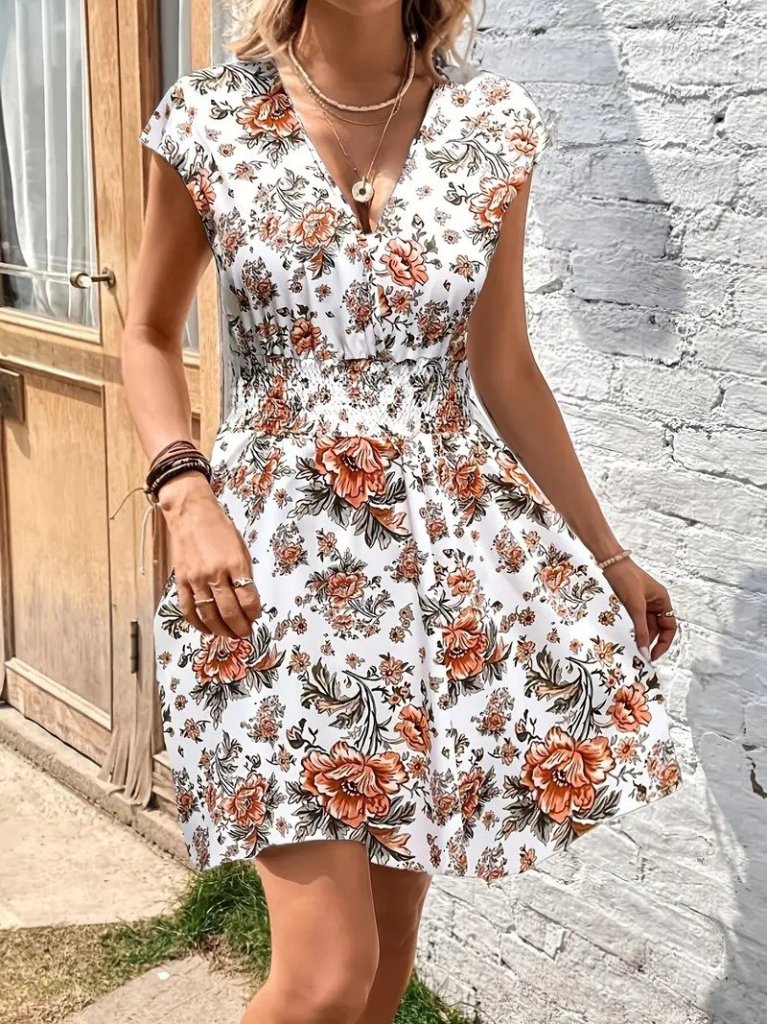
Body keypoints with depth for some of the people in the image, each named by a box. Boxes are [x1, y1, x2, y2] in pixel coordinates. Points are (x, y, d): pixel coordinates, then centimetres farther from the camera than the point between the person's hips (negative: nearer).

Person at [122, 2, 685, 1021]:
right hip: (279, 551, -2)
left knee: (393, 934, 13)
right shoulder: (207, 120, -2)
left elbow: (503, 369, 10)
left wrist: (606, 551, 13)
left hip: (460, 544, 3)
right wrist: (186, 496, -8)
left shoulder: (494, 124, 2)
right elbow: (149, 335, 9)